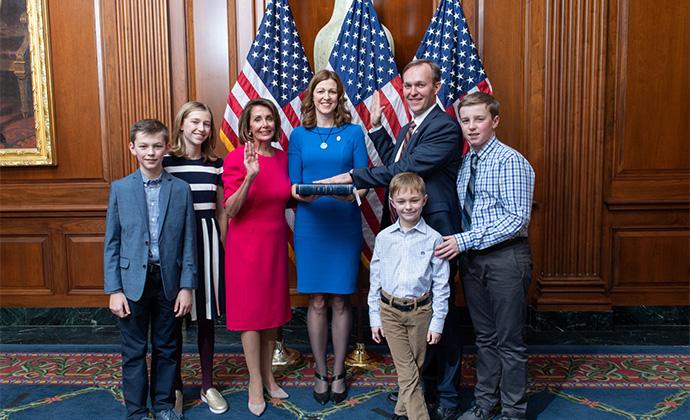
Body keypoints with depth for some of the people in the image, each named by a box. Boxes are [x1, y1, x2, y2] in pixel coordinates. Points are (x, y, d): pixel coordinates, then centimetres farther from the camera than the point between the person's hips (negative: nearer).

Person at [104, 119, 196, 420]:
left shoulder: (181, 189, -1)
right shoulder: (120, 189, 0)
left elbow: (188, 242, -1)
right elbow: (112, 243, 1)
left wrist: (187, 286, -4)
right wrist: (113, 289, -4)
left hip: (169, 281, 0)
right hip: (133, 282, 0)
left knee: (166, 348, 13)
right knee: (134, 351, 9)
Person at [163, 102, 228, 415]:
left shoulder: (215, 164, 7)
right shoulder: (166, 161, -3)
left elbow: (221, 211, 11)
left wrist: (222, 246, 7)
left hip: (208, 240, 3)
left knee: (207, 315, 10)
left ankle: (208, 385, 25)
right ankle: (175, 386, 22)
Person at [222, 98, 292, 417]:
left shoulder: (282, 157, 5)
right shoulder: (235, 158, -12)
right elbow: (230, 210, -17)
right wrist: (249, 177, -30)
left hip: (276, 242, 6)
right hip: (246, 243, -5)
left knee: (273, 307, 14)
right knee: (250, 310, 4)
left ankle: (268, 374, 30)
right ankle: (255, 382, 19)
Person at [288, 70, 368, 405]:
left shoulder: (353, 132, 5)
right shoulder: (299, 135, 7)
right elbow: (292, 185, 3)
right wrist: (300, 193, -19)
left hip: (345, 224, 0)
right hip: (310, 224, 1)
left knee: (340, 300, 6)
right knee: (317, 301, 6)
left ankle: (338, 372, 22)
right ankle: (320, 373, 22)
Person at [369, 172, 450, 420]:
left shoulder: (433, 239, -7)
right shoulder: (384, 237, -1)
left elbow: (441, 285, -3)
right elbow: (375, 280, 5)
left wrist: (437, 322, -4)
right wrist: (374, 318, 5)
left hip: (420, 311, 0)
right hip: (390, 310, 0)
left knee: (415, 369, 14)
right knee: (407, 373, 1)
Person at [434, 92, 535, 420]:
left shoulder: (510, 161, -13)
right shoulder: (465, 163, 9)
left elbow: (518, 219, -18)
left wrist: (465, 241, -19)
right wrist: (458, 244, 0)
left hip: (505, 257, -6)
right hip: (471, 257, 7)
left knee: (509, 340, 5)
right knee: (484, 335, 18)